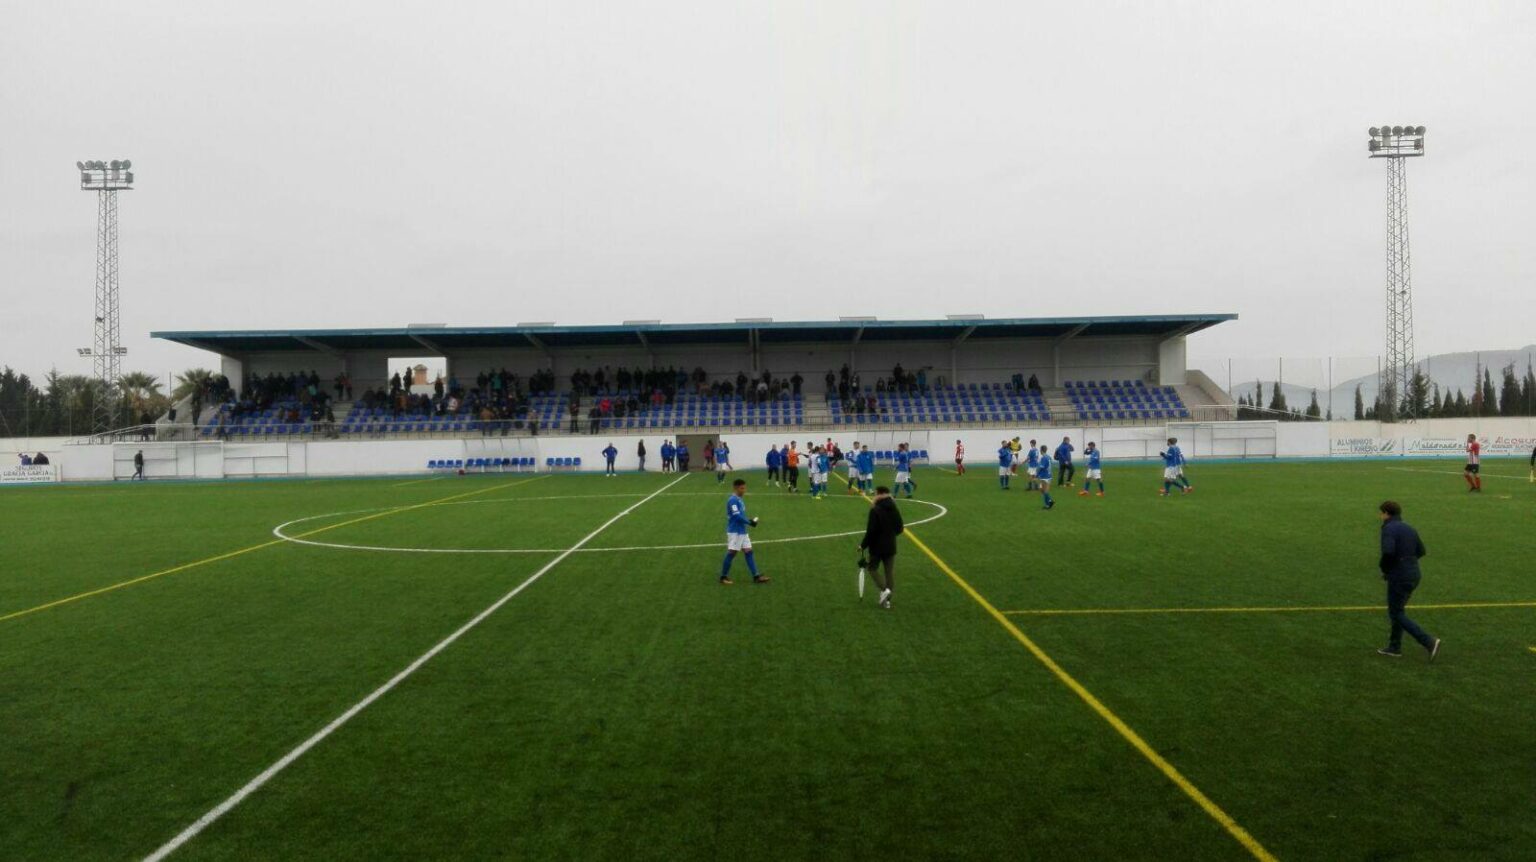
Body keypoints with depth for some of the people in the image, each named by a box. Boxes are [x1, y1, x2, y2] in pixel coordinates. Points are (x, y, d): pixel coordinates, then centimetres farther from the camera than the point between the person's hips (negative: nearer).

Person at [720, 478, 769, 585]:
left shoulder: (739, 499, 12)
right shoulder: (733, 500, -17)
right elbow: (736, 516, -23)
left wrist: (749, 521, 3)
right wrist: (749, 522, -16)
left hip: (742, 531, 9)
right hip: (734, 531, -9)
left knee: (748, 552, 7)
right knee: (731, 553, -2)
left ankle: (756, 576, 8)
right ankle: (723, 576, 10)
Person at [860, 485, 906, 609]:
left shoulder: (875, 510, -19)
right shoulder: (895, 509, 2)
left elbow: (871, 531, -21)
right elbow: (900, 529, 9)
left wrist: (863, 545, -9)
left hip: (877, 547, -6)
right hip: (891, 547, 6)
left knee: (872, 569, 13)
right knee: (890, 572, 11)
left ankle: (884, 589, -7)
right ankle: (886, 600, 14)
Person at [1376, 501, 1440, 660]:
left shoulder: (1388, 529, -14)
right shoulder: (1409, 529, 12)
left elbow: (1388, 552, -27)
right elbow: (1421, 551, 18)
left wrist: (1384, 569, -10)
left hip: (1399, 577, -9)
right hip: (1414, 575, 9)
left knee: (1396, 614, 1)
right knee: (1398, 610, 20)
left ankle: (1429, 642, -8)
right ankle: (1394, 647, 24)